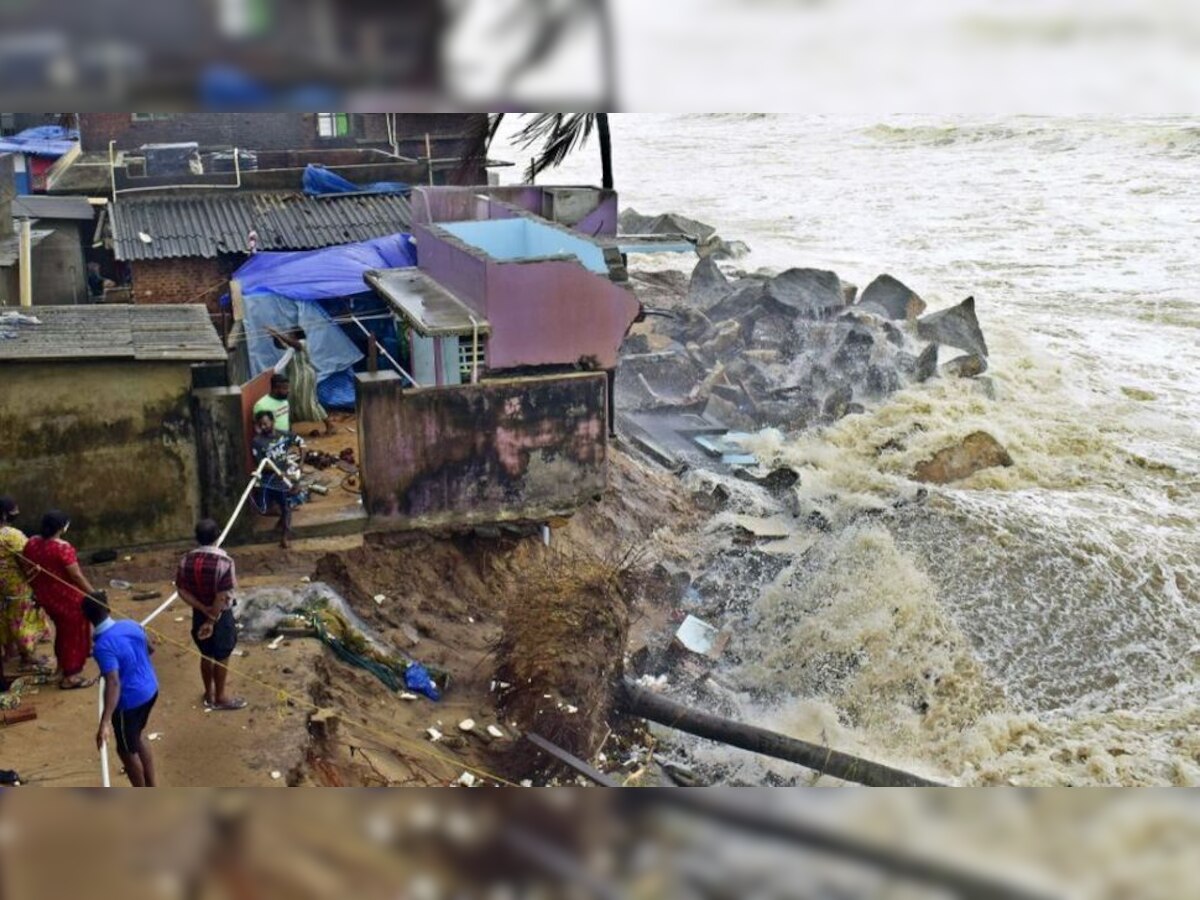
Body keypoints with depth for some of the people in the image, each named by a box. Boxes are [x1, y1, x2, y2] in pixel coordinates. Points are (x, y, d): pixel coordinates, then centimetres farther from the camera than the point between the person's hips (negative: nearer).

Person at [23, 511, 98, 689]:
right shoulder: (63, 548, -26)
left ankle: (63, 664, 45)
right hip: (66, 597, -8)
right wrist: (93, 594, -12)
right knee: (73, 633, 8)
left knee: (62, 629, 28)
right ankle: (70, 676, 14)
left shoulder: (32, 543, -5)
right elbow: (76, 576, -22)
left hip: (45, 595, 8)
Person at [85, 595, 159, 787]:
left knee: (126, 749, 16)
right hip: (150, 690, 7)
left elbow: (113, 683, -37)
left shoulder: (103, 646, -28)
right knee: (136, 738, 29)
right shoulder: (131, 625, -6)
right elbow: (150, 649, 13)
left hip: (129, 701, -7)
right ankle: (151, 786, 40)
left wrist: (105, 722, -43)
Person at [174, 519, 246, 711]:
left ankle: (209, 694, 35)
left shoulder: (186, 560, -7)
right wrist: (212, 619, -15)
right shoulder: (223, 561, -23)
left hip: (199, 615, 5)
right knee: (221, 658, 11)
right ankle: (220, 698, 23)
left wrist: (204, 609, -9)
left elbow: (182, 591, -6)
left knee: (206, 655, 21)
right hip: (221, 615, -5)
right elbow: (222, 597, -24)